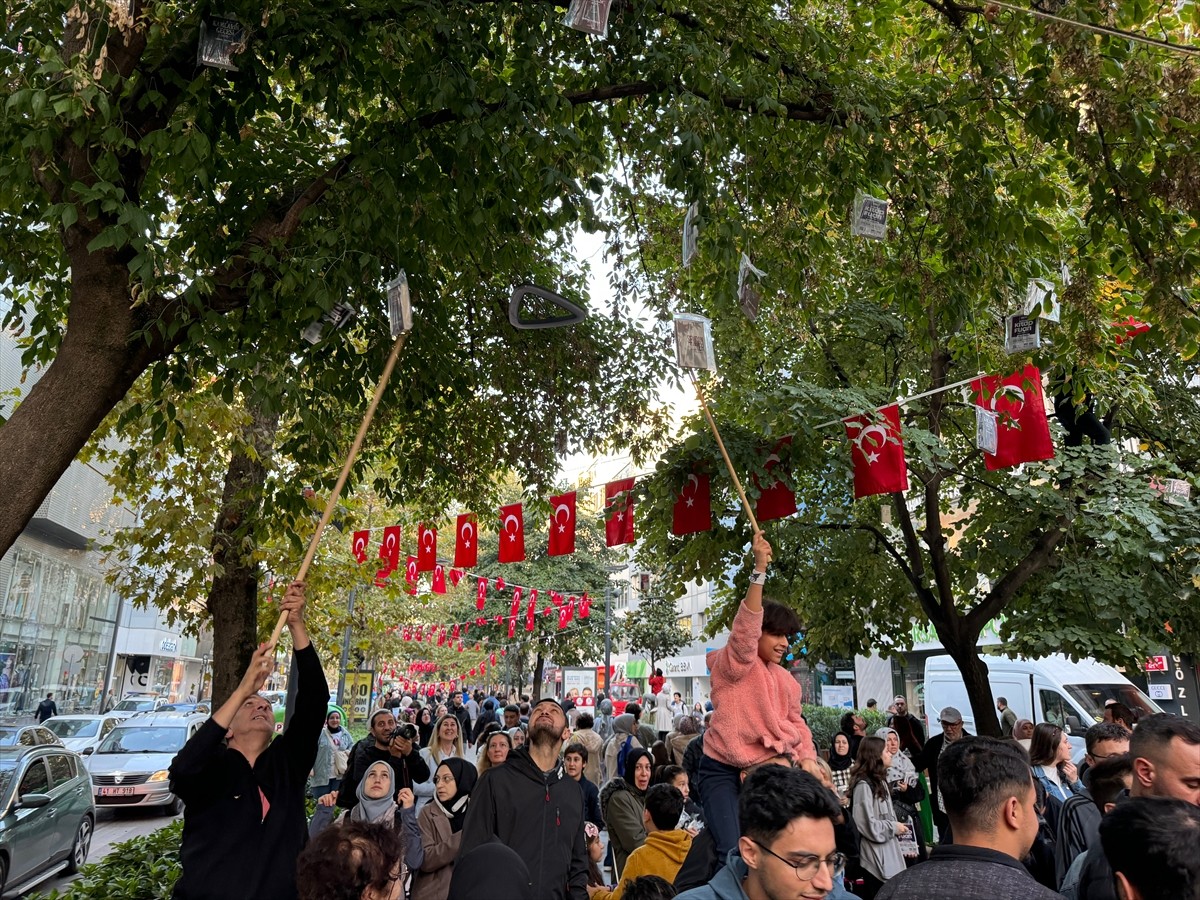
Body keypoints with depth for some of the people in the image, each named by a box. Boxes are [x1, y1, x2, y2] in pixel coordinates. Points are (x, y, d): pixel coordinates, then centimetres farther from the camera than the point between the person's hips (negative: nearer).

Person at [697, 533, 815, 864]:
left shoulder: (786, 680, 14)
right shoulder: (732, 664, -6)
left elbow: (797, 725, 18)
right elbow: (745, 627, -24)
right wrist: (759, 570, -34)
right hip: (723, 771, -6)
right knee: (734, 851, -21)